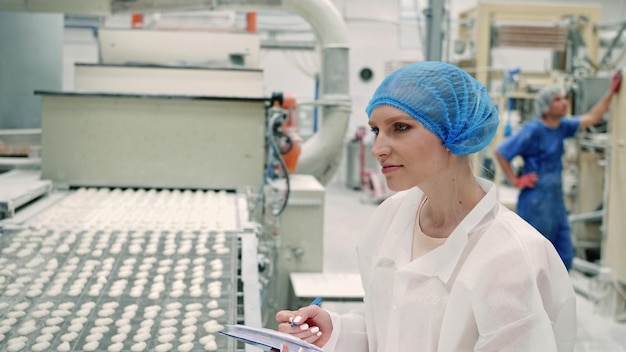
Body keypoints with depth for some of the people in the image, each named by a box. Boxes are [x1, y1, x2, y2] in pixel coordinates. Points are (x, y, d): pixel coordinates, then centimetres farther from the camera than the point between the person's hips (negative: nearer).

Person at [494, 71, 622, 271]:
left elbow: (591, 118, 19)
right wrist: (515, 181, -13)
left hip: (555, 198, 8)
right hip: (535, 200, -8)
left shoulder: (561, 127, 7)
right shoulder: (533, 130, -16)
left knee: (564, 256, 11)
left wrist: (611, 92, 15)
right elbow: (500, 152, -17)